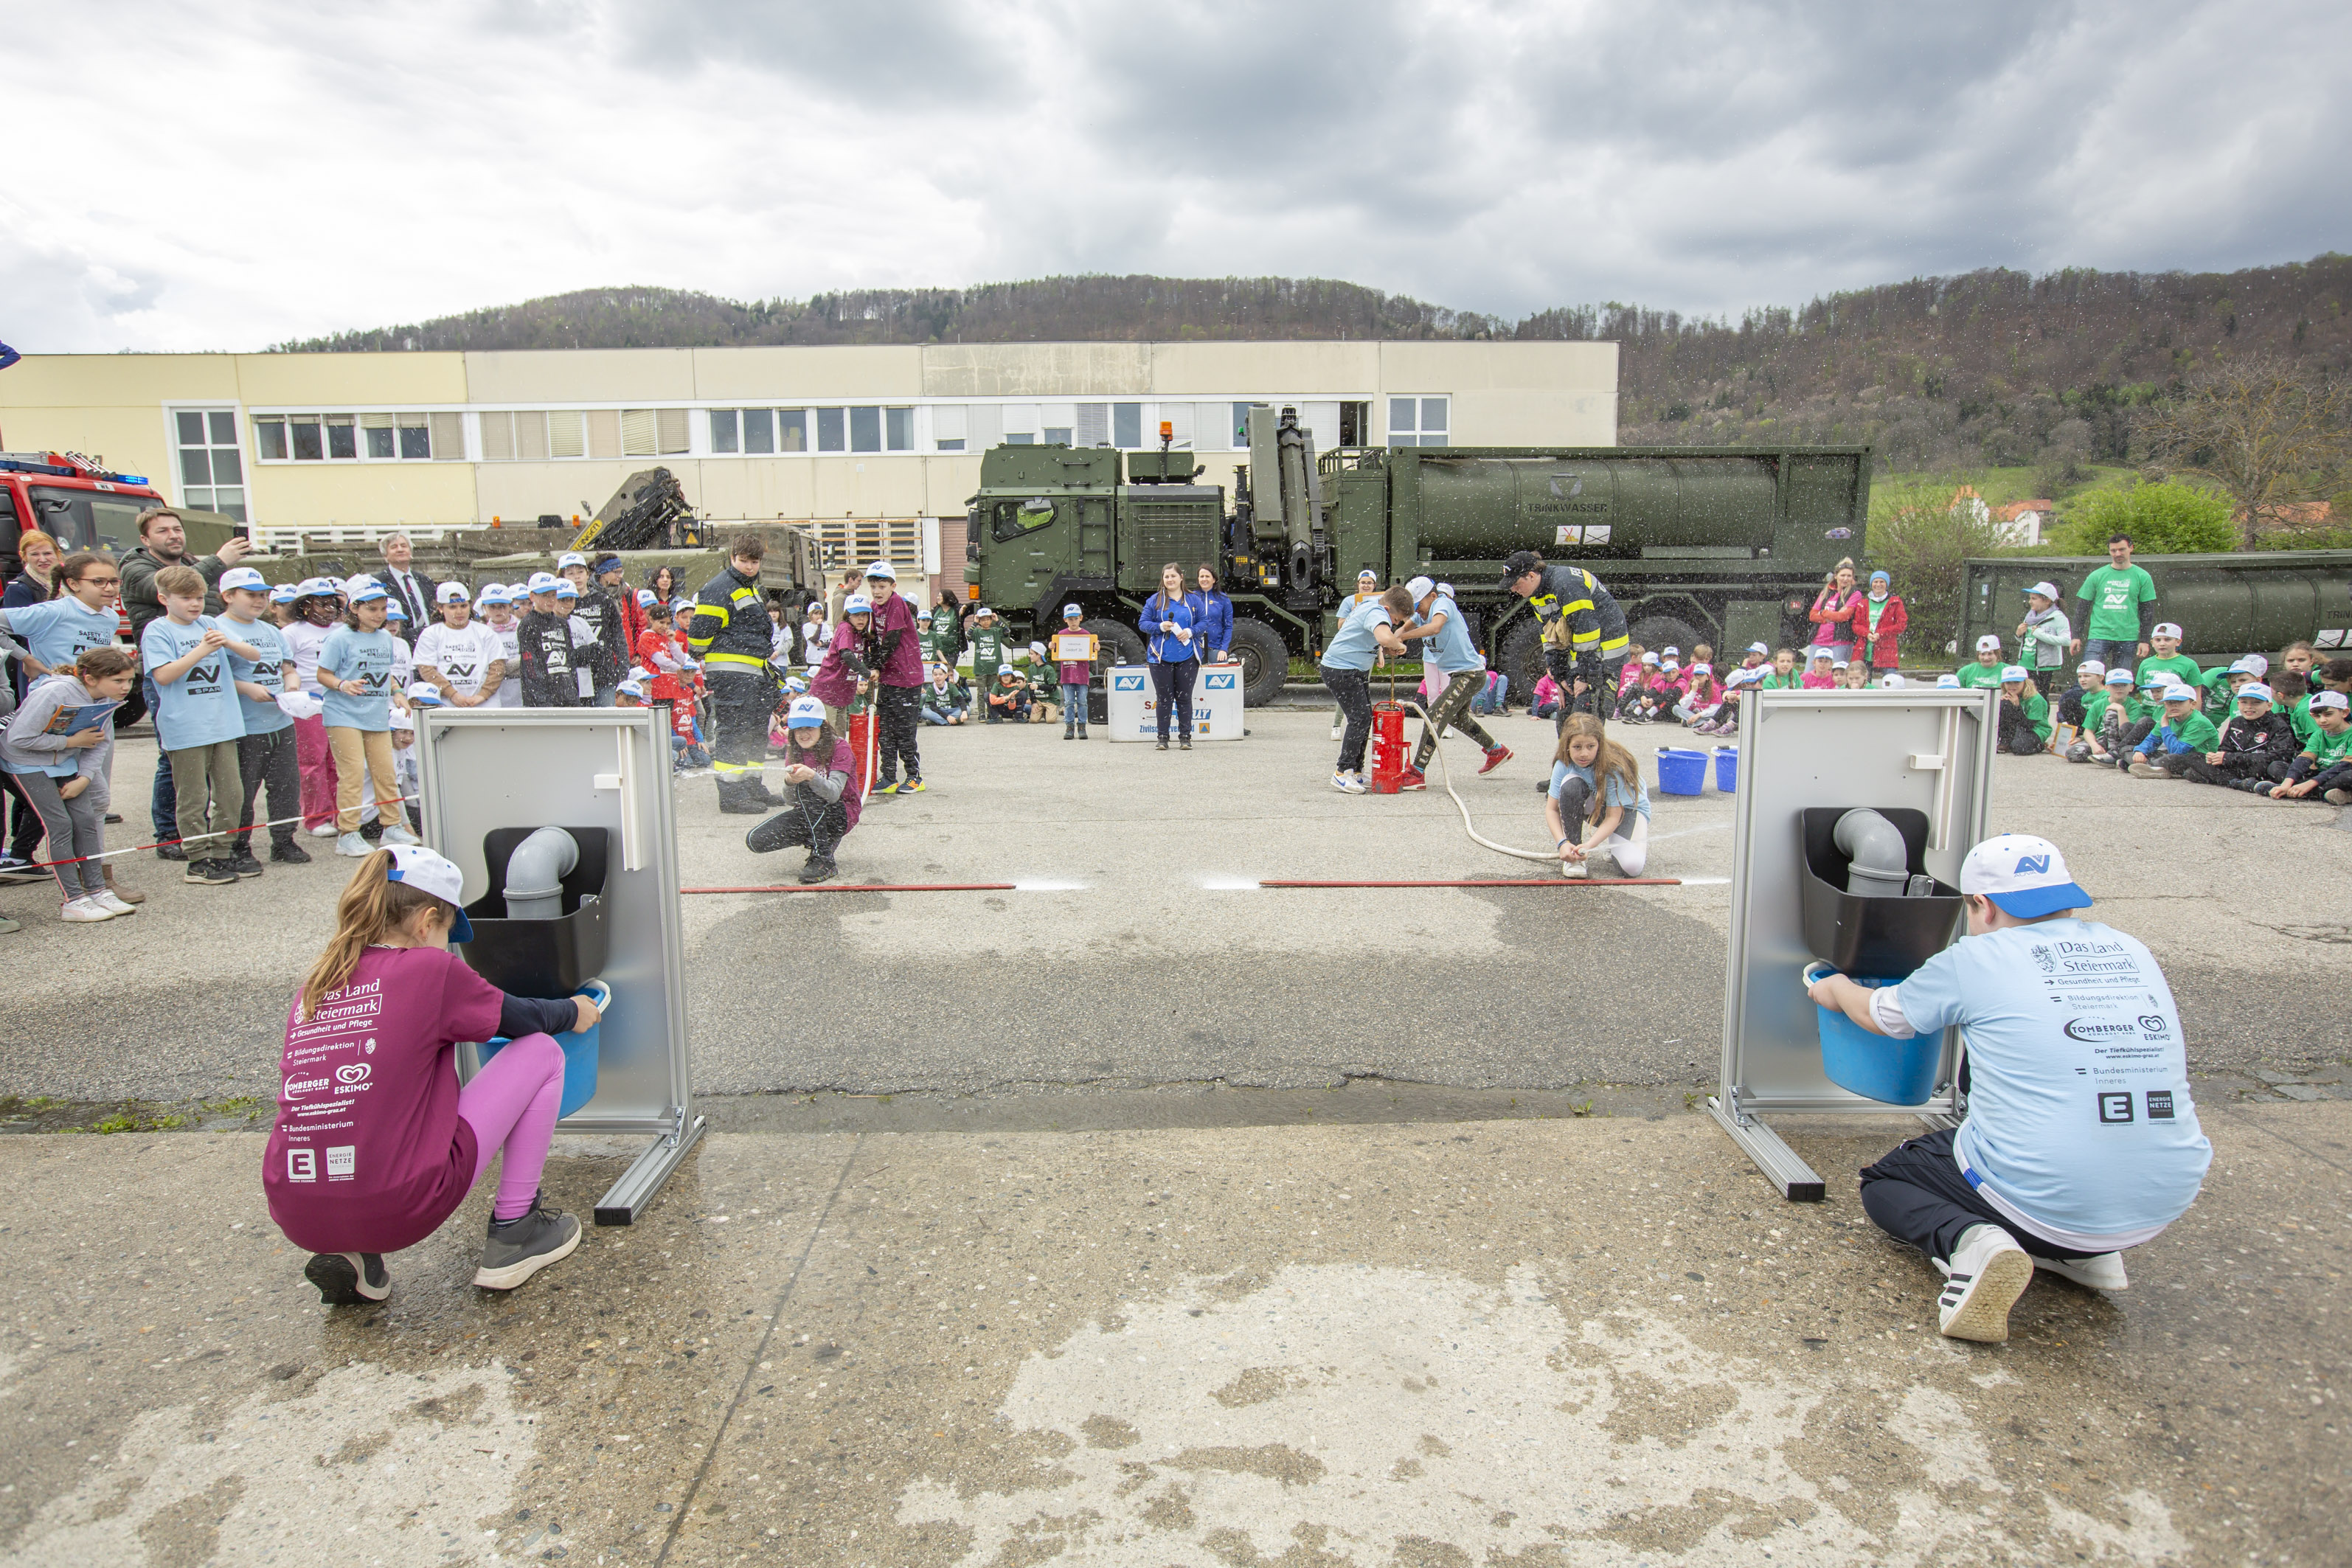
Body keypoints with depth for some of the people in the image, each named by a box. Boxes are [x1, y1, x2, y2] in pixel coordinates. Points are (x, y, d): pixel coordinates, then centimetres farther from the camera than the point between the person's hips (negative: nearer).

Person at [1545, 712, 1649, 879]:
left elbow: (1613, 817, -29)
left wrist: (1589, 845, -42)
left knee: (1631, 866, -30)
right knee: (1571, 784, -31)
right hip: (1594, 806, 3)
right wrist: (1563, 843, -34)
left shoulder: (1614, 767, -31)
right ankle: (1574, 855, -18)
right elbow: (1551, 809, -19)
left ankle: (1615, 844, 8)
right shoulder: (1564, 764, -22)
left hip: (1627, 809, -3)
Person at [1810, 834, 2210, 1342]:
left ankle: (1966, 1242, -11)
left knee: (1882, 1181, 18)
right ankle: (2088, 1252, 17)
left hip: (2042, 1200, -6)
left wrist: (1837, 988, 35)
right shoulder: (2135, 954, 9)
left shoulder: (1975, 962, -6)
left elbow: (1881, 1015, 13)